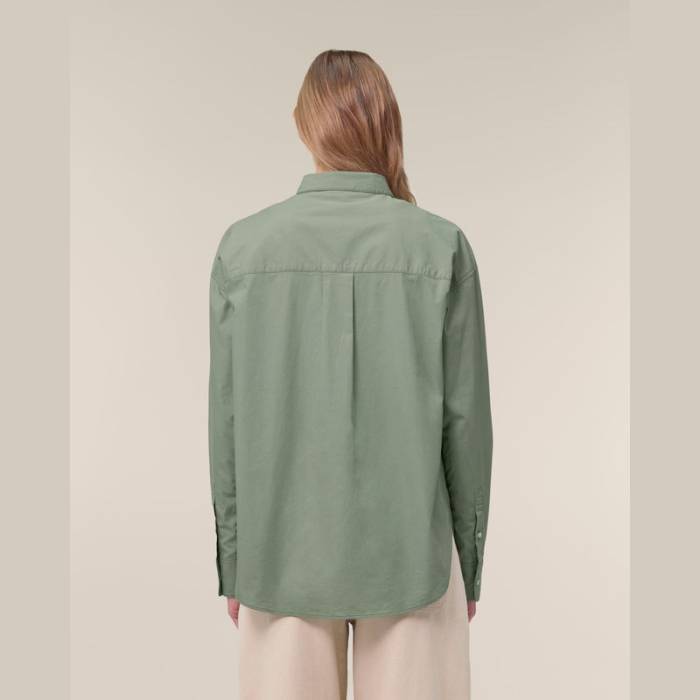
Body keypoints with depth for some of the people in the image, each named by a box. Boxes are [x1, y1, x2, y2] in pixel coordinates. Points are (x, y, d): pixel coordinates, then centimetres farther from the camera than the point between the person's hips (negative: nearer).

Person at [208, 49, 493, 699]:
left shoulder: (243, 245, -7)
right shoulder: (440, 246, -10)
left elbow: (226, 420, -3)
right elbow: (465, 417, -6)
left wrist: (231, 562, 9)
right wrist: (470, 561, 8)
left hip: (282, 554, 1)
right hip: (410, 550, 0)